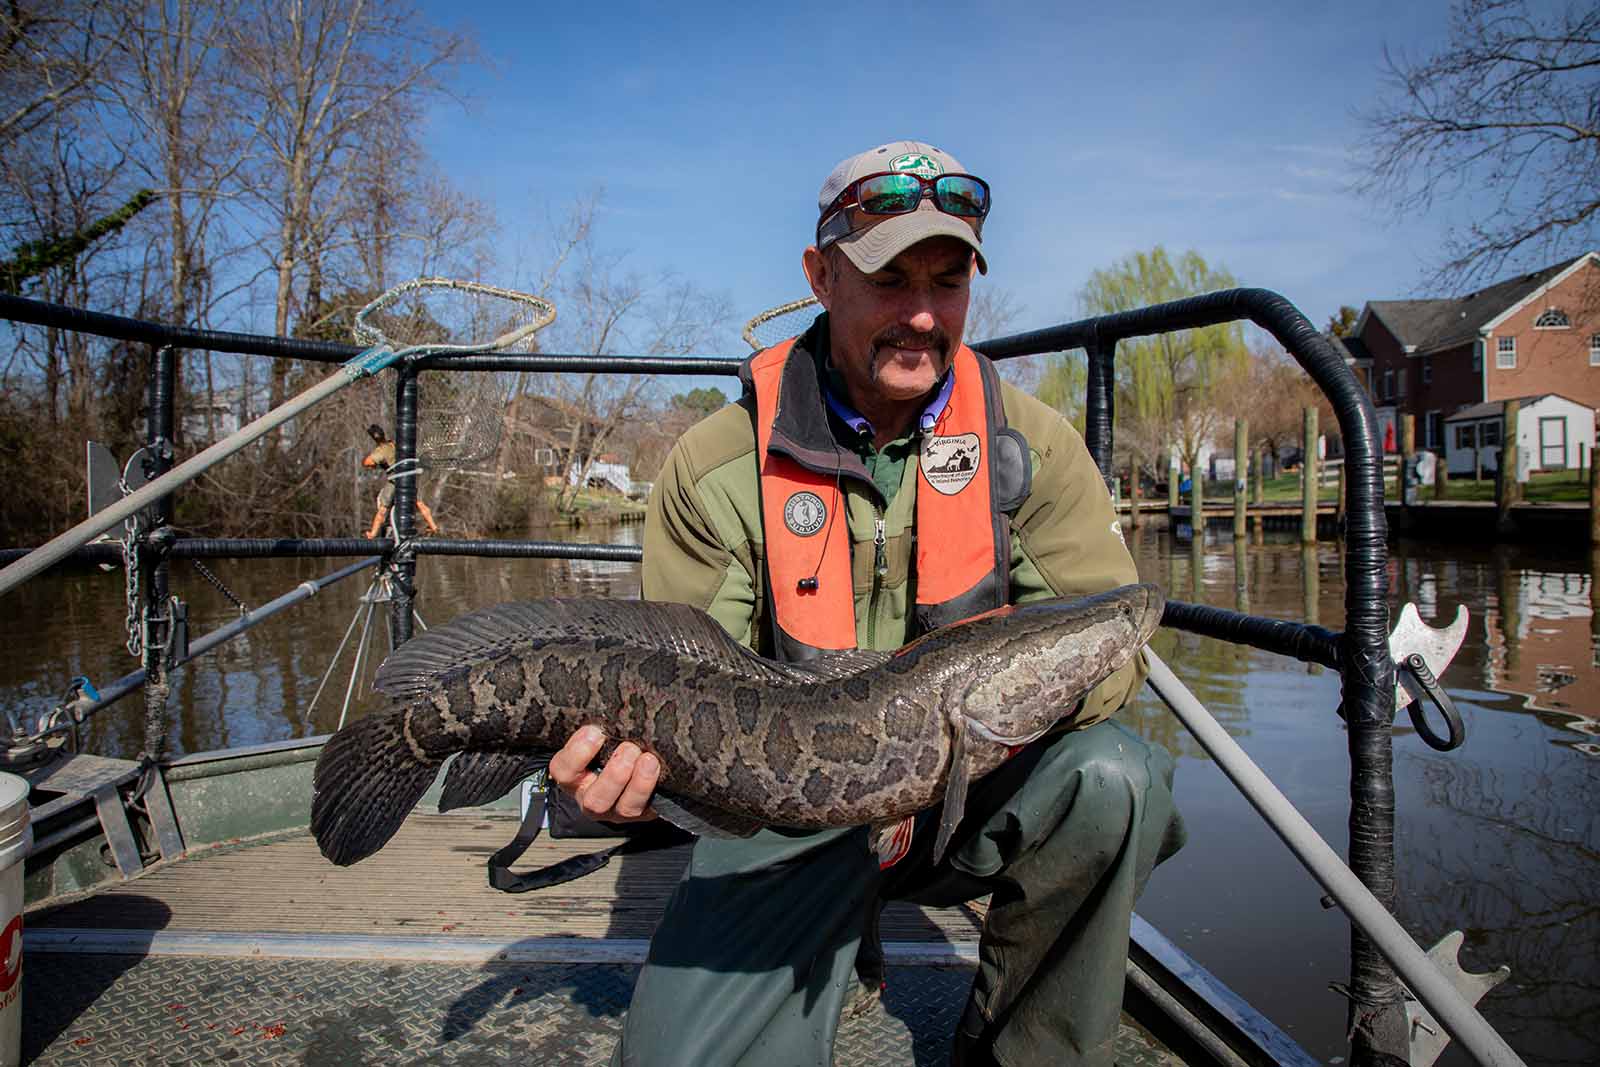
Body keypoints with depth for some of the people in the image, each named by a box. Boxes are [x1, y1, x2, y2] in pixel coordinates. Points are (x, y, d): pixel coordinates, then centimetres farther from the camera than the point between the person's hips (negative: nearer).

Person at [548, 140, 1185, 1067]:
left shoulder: (1033, 445, -5)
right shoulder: (716, 466, -9)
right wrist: (639, 764, -29)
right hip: (792, 818, -1)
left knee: (1110, 776, -30)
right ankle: (840, 951, 17)